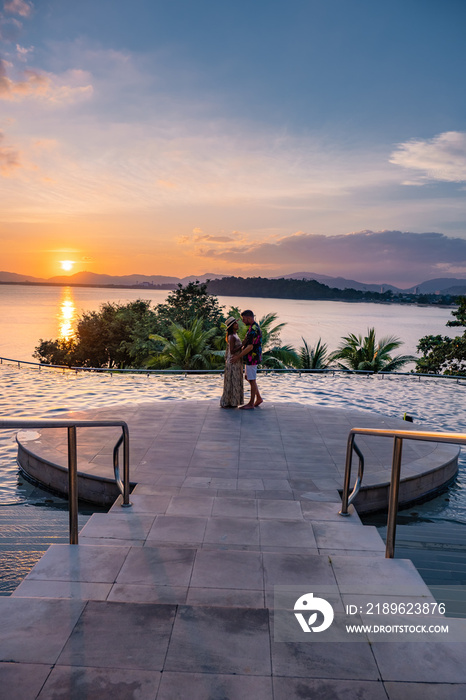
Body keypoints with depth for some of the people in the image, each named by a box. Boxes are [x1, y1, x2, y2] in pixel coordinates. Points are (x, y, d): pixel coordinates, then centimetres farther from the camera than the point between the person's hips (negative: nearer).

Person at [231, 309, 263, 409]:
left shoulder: (254, 329, -21)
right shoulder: (252, 327, 12)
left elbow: (250, 347, -24)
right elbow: (246, 341, 14)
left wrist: (238, 357, -19)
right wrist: (240, 351, 3)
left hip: (252, 358, -10)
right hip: (250, 357, 10)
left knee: (252, 380, -1)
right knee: (248, 377, 17)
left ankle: (251, 403, 8)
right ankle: (258, 398, 24)